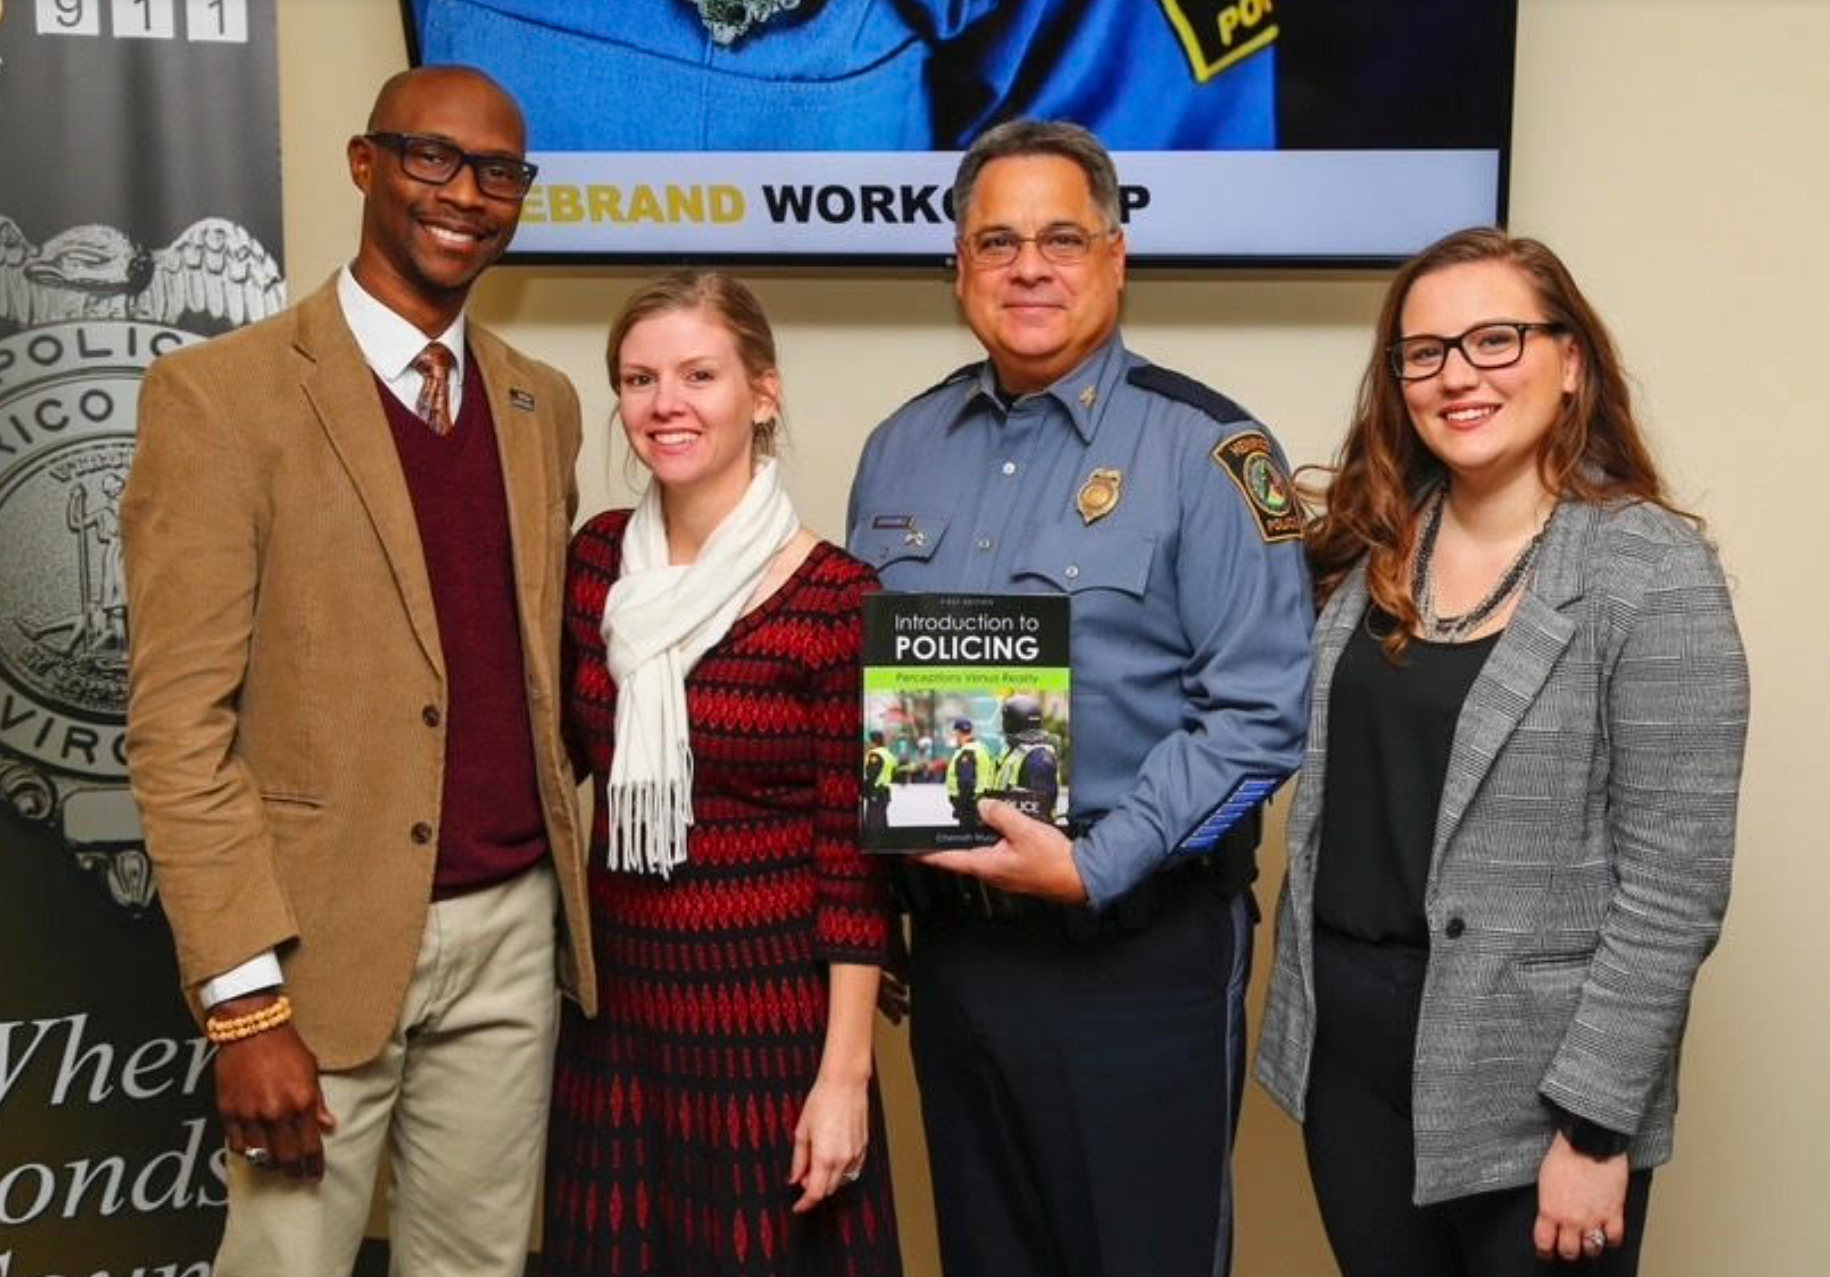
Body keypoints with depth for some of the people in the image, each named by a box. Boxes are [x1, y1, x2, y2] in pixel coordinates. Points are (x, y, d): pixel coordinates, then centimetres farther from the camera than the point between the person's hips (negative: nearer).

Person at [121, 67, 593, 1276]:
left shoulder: (546, 404, 9)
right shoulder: (220, 392, -8)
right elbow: (180, 717, -12)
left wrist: (566, 892, 10)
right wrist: (245, 998, -16)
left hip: (516, 926, 5)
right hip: (323, 933, -4)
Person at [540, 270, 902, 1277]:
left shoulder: (835, 598, -14)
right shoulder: (597, 559, 1)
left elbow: (854, 857, -12)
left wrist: (844, 1074, -12)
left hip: (767, 1012, -5)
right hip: (614, 999, 5)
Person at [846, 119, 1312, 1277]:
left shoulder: (1204, 448, -10)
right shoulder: (902, 449, 8)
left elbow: (1261, 713, -16)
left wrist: (1094, 867, -21)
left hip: (1140, 945, -5)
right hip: (951, 932, 5)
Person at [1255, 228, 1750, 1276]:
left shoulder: (1653, 574, -14)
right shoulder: (1373, 543, 3)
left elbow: (1675, 888, -15)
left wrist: (1596, 1126, -15)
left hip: (1533, 1083, -5)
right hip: (1350, 1046, 5)